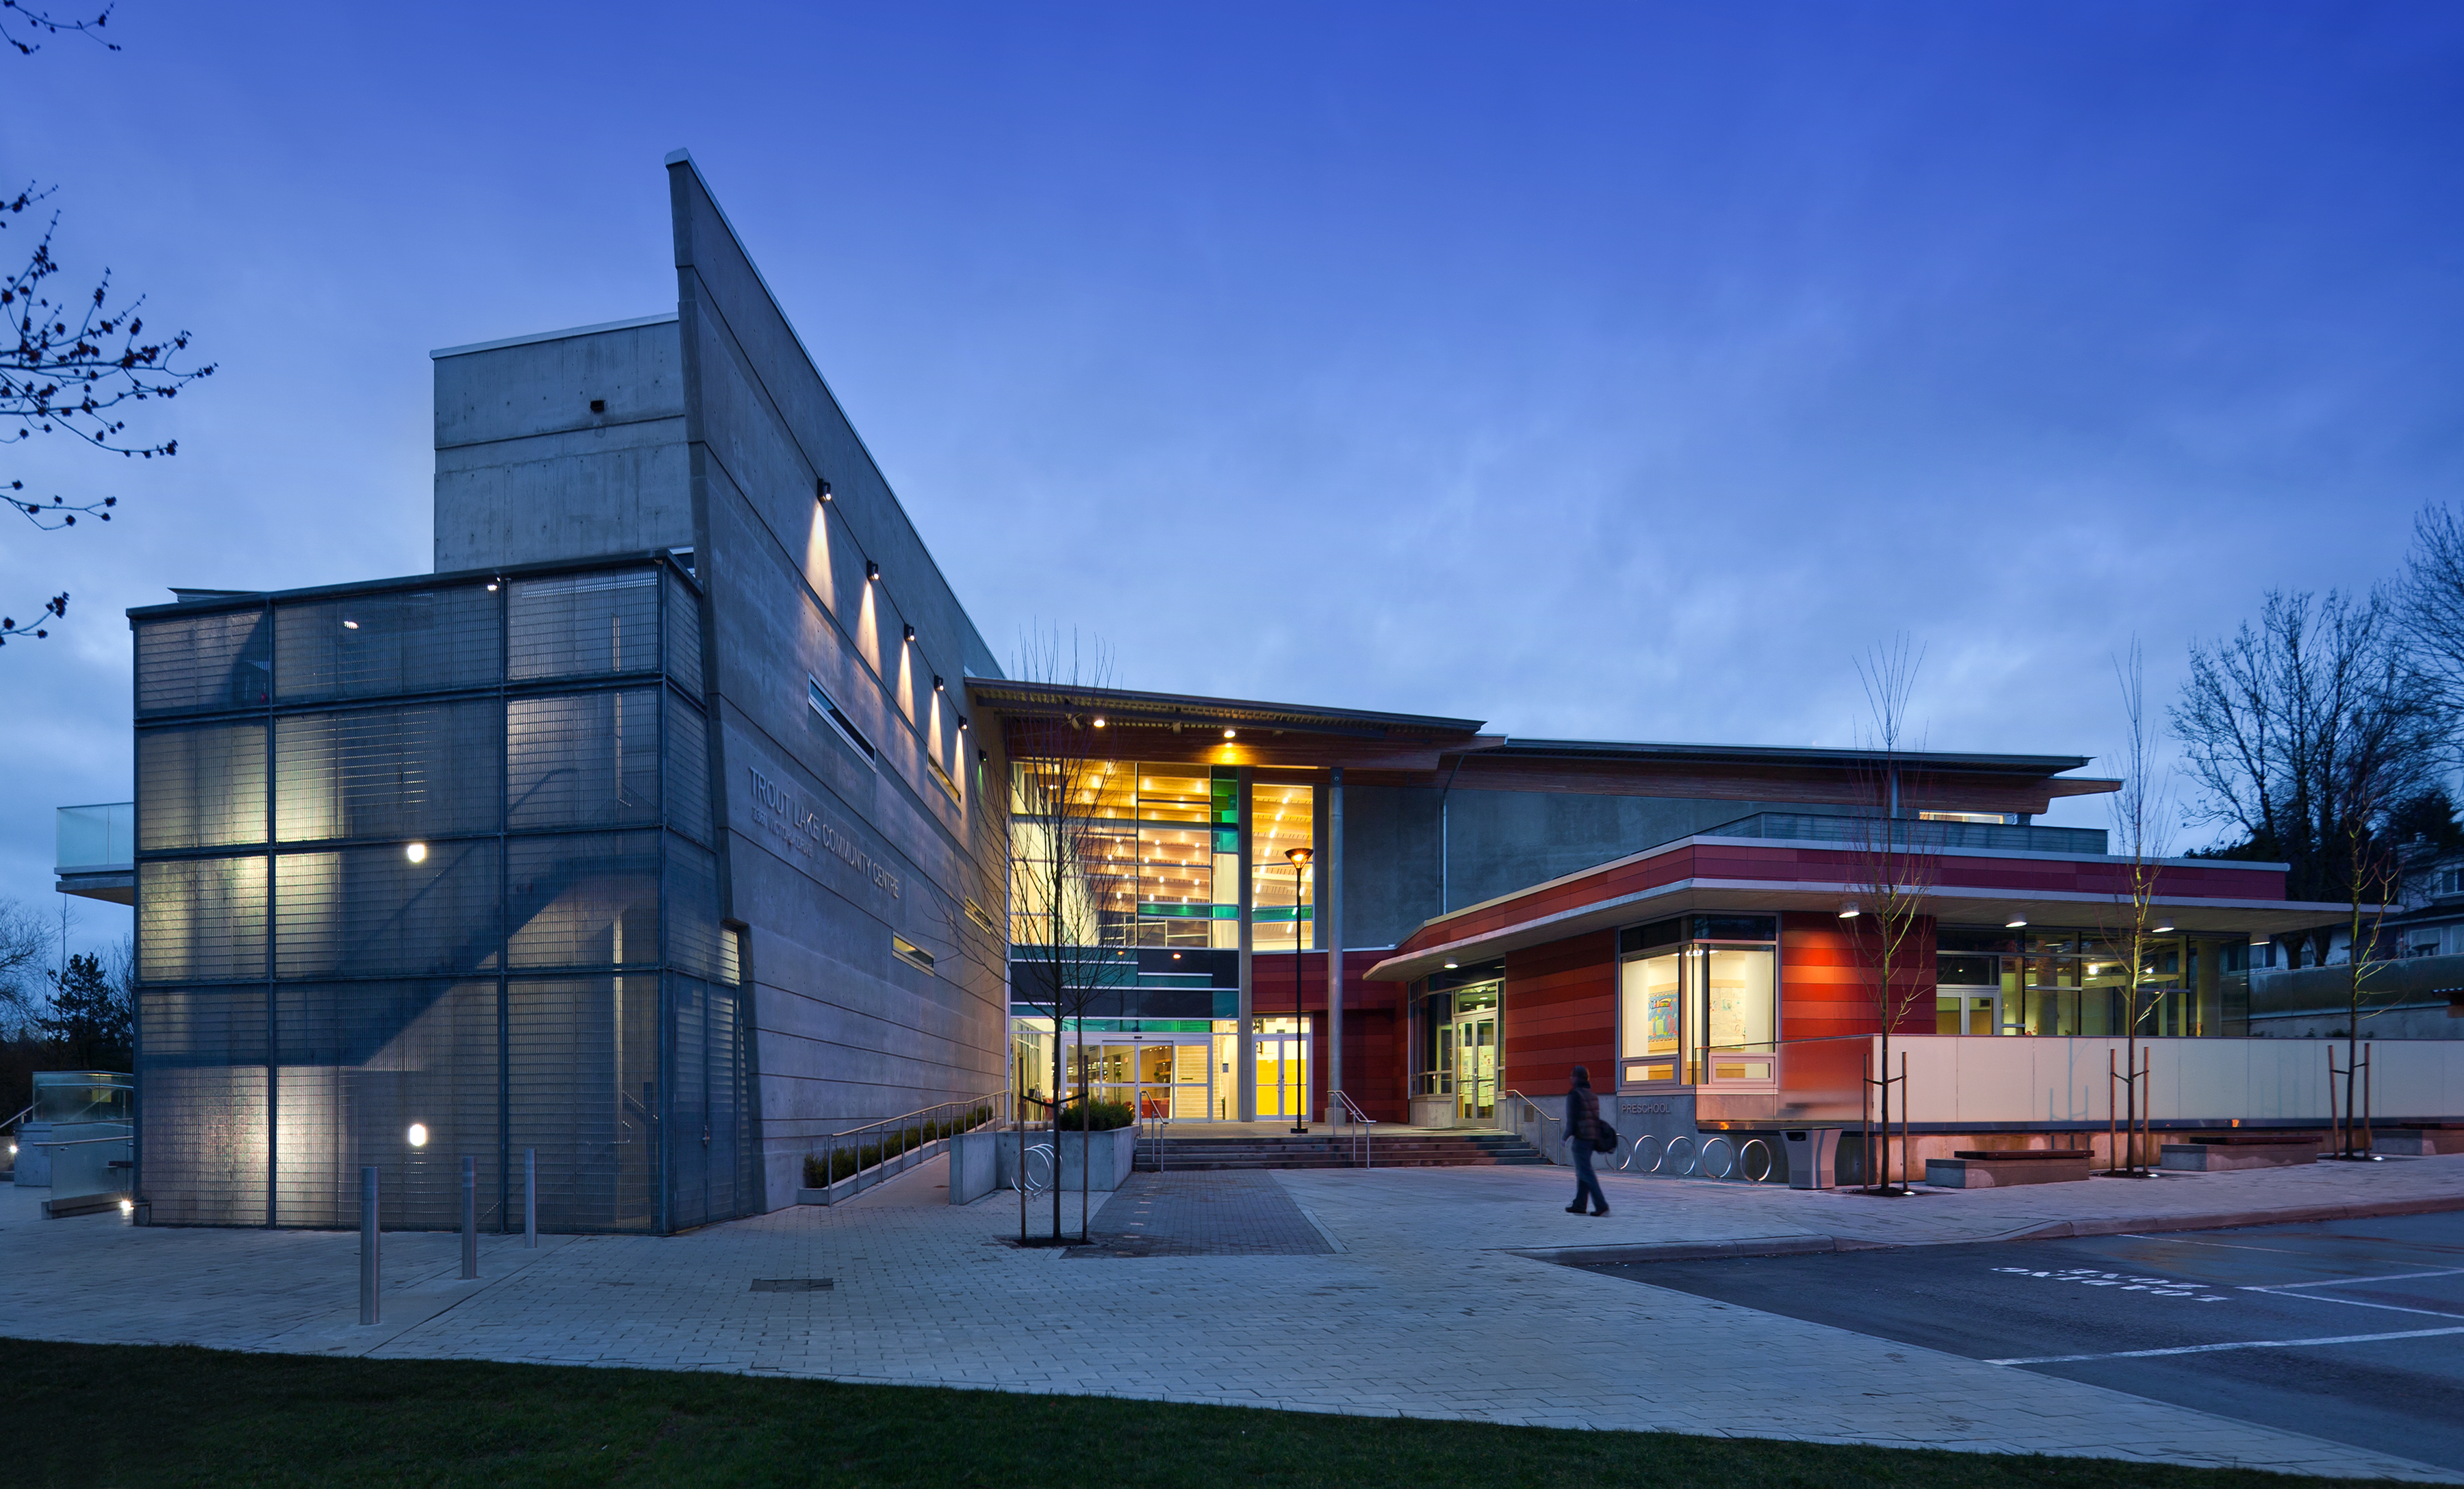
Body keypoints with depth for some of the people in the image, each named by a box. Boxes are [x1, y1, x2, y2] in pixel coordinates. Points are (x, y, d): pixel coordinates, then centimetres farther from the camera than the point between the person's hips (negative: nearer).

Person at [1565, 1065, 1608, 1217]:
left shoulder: (1575, 1095, -9)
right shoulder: (1592, 1096, 15)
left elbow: (1573, 1117, -15)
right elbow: (1596, 1118, 17)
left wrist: (1568, 1135, -12)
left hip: (1580, 1137, -8)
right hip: (1593, 1137, 8)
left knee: (1586, 1173, -8)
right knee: (1582, 1172, 15)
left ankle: (1601, 1205, -15)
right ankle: (1579, 1205, 18)